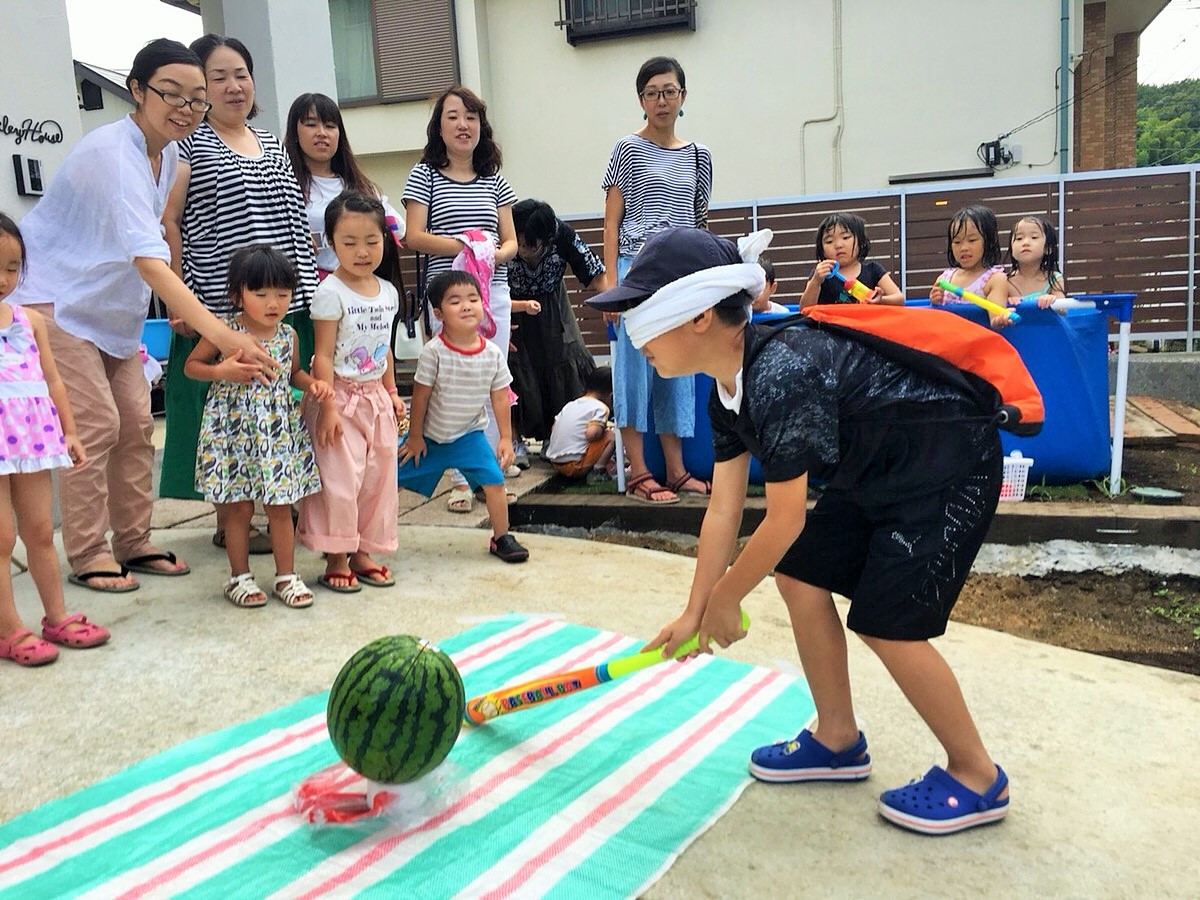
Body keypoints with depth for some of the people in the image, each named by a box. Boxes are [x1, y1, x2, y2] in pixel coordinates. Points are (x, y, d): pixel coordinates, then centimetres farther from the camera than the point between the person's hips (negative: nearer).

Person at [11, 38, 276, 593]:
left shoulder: (167, 152, 0)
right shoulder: (112, 153, -28)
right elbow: (147, 257, -40)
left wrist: (179, 305, 5)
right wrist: (219, 333, -50)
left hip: (113, 310, 8)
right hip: (57, 303, -8)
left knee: (136, 423, 6)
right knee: (95, 425, -9)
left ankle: (133, 543, 17)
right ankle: (86, 556, 5)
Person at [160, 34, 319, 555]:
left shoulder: (270, 142, 18)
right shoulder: (189, 142, -1)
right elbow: (166, 222, -5)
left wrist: (308, 286, 14)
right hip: (222, 310, -5)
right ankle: (229, 521, 13)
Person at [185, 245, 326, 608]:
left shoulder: (288, 336, 2)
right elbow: (191, 366, 1)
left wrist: (314, 384, -2)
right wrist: (222, 371, -17)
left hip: (278, 431, 3)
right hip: (233, 432, -3)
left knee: (281, 506, 8)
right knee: (238, 507, 6)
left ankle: (286, 575, 20)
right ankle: (240, 577, 21)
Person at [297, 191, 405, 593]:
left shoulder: (388, 292, 7)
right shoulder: (331, 292, -13)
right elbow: (323, 355, -15)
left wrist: (392, 392, 13)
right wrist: (328, 407, -19)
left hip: (376, 397, 7)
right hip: (341, 396, -7)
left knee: (378, 477, 11)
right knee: (340, 480, -4)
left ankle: (362, 552, 24)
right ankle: (335, 559, 10)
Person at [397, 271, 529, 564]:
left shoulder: (493, 353, -12)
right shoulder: (434, 352, -22)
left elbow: (499, 397, -3)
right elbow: (421, 396, -13)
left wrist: (506, 438, -2)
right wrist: (414, 436, -6)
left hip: (469, 435, 2)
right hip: (430, 436, -1)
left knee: (494, 480, -12)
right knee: (391, 479, 6)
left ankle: (501, 538, 8)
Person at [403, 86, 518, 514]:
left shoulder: (494, 180, 14)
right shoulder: (424, 175, 4)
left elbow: (511, 241, 11)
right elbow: (415, 236, -5)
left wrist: (495, 254, -11)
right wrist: (465, 246, -17)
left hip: (495, 291, 4)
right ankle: (462, 476, 5)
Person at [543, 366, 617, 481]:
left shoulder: (570, 405, 16)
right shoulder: (601, 407, -5)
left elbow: (555, 427, 16)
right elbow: (591, 433, -20)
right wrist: (602, 429, 1)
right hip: (575, 466, -8)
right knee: (611, 436, 0)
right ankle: (598, 471, -8)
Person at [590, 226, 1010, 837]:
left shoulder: (780, 374, -32)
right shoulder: (728, 389, -3)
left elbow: (785, 519, -24)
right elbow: (723, 508, 4)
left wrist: (725, 599, -9)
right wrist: (694, 612, 8)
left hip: (952, 469, -9)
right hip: (877, 472, 9)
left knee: (884, 620, -10)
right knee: (799, 577, 7)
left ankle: (976, 778, 11)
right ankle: (838, 741, 23)